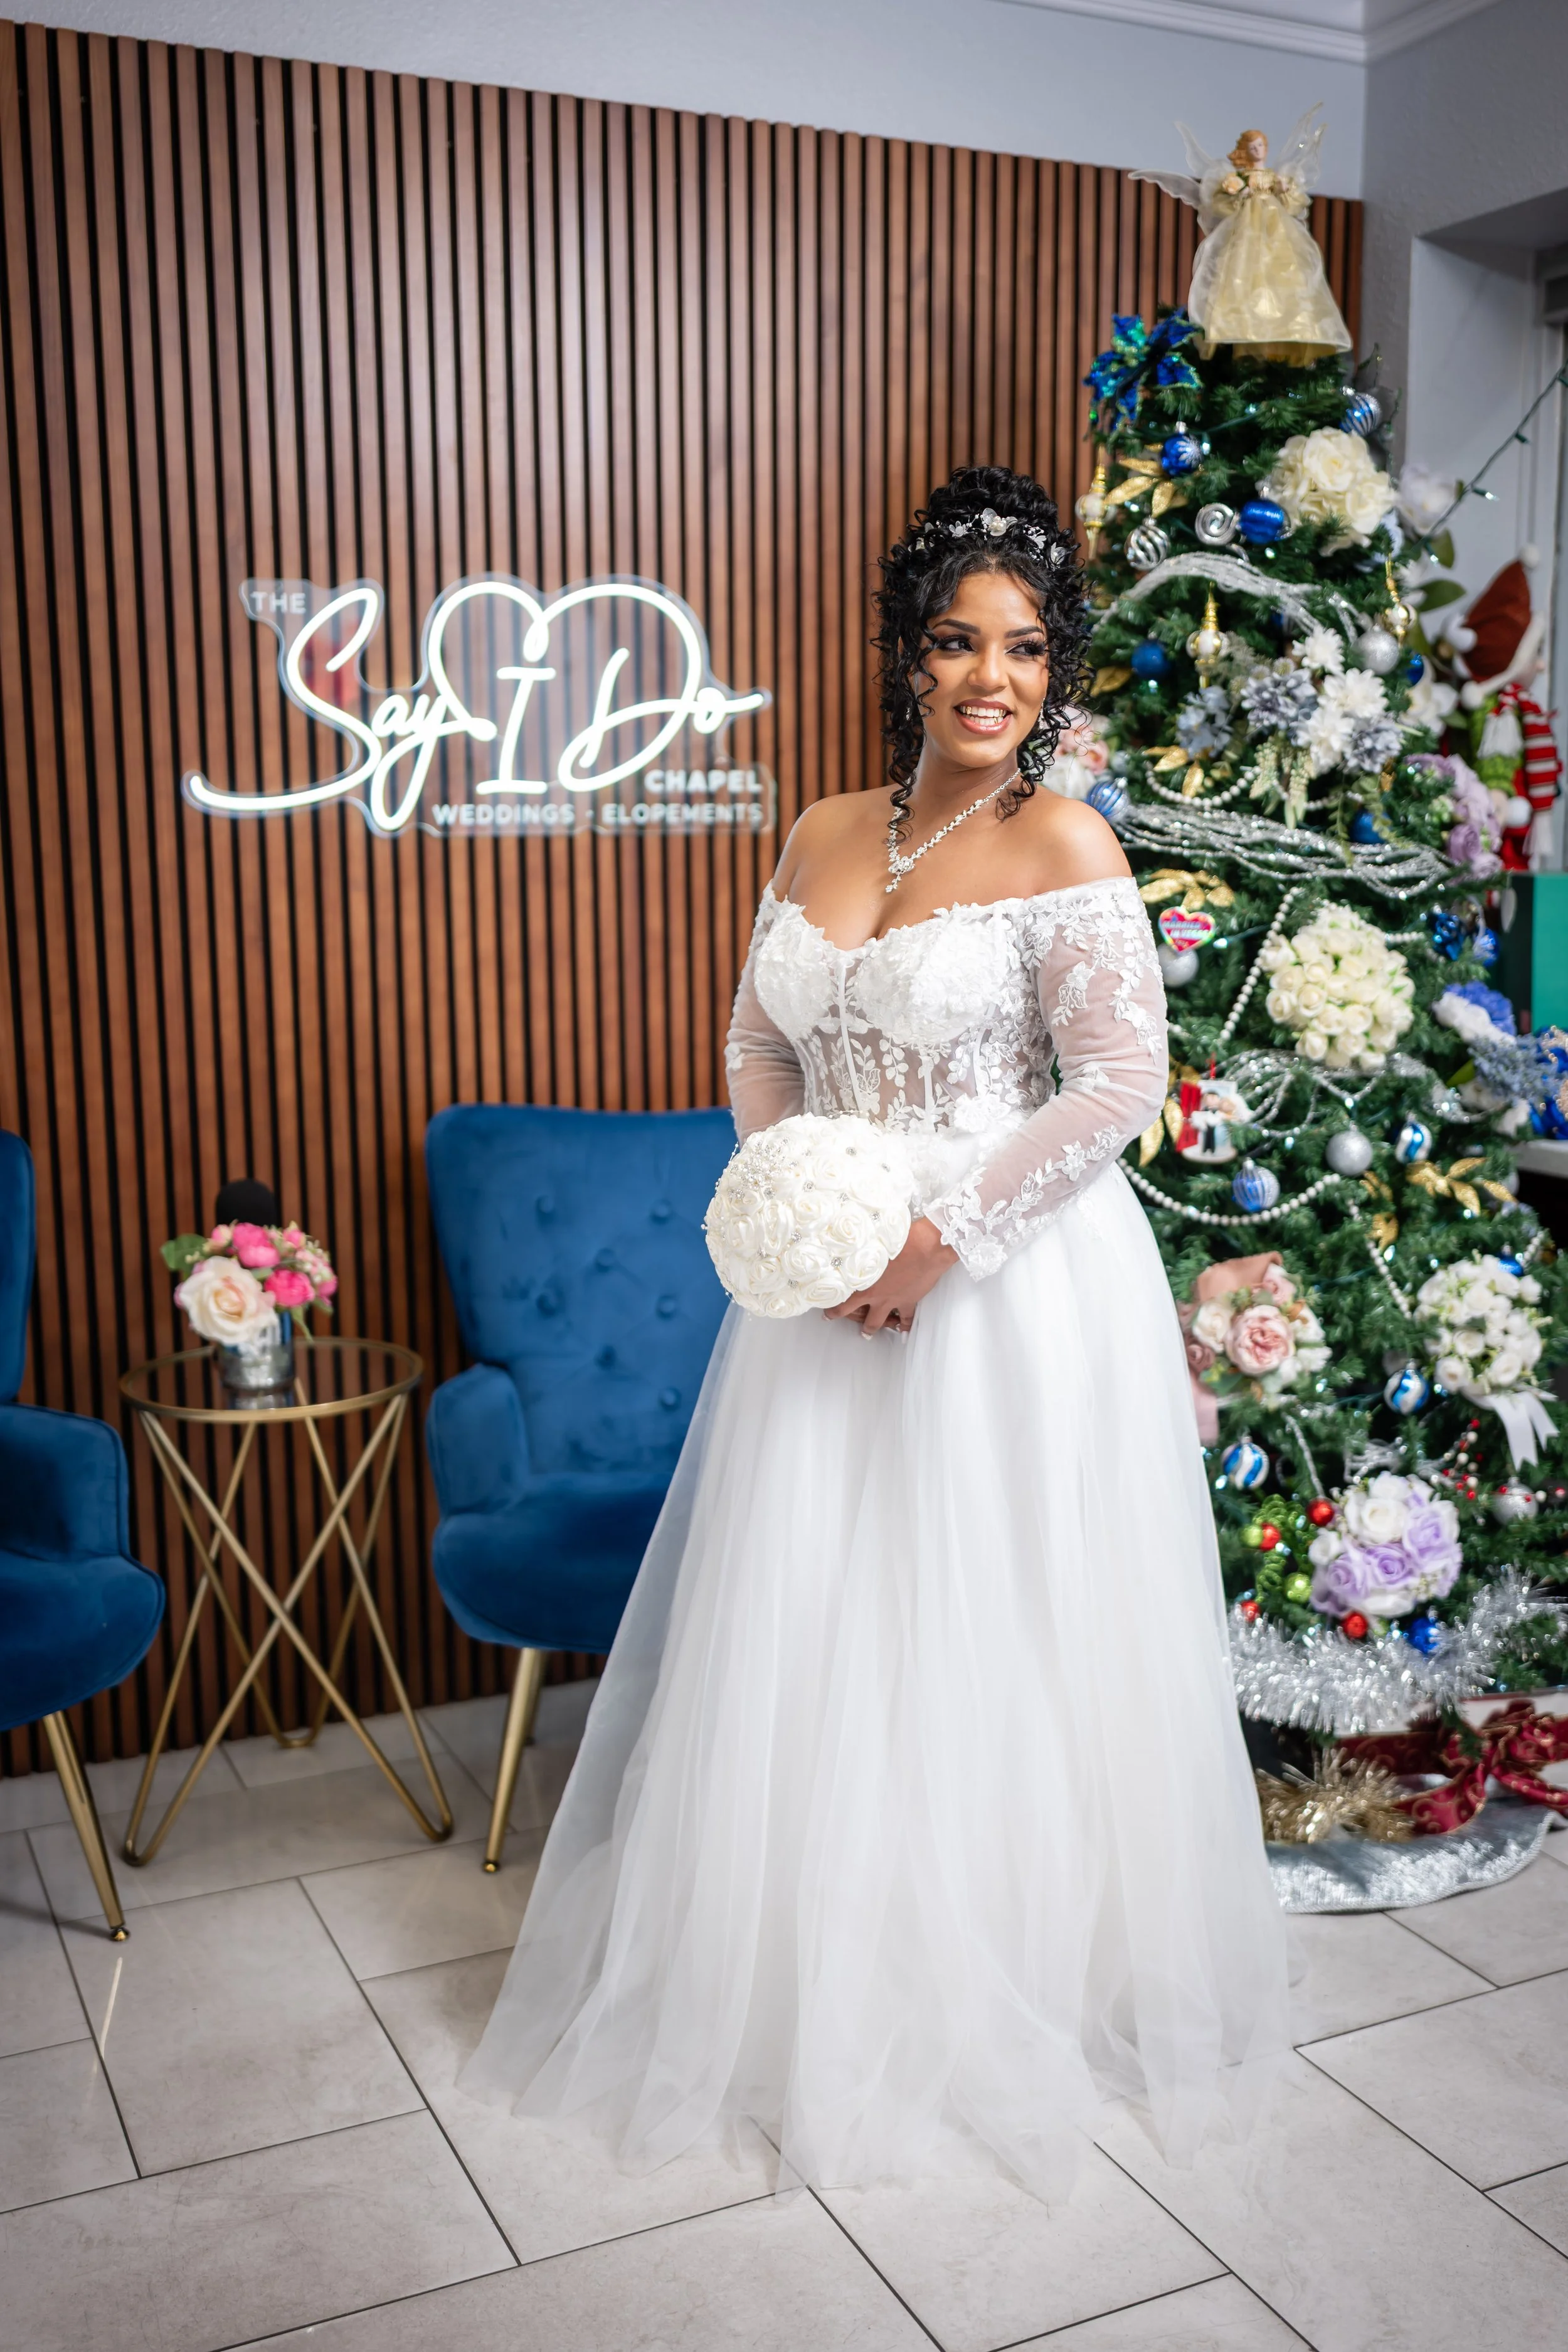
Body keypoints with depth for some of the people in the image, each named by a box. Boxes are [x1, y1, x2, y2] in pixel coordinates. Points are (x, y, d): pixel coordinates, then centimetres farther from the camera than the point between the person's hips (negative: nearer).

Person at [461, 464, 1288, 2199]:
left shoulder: (1063, 848, -9)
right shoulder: (822, 836, 8)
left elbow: (1119, 1085, -15)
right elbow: (759, 1047, 14)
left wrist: (942, 1239, -18)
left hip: (1011, 1289, -5)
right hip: (829, 1283, 6)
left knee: (986, 1642, 5)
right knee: (808, 1632, 13)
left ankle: (1003, 1989, 27)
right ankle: (804, 1975, 33)